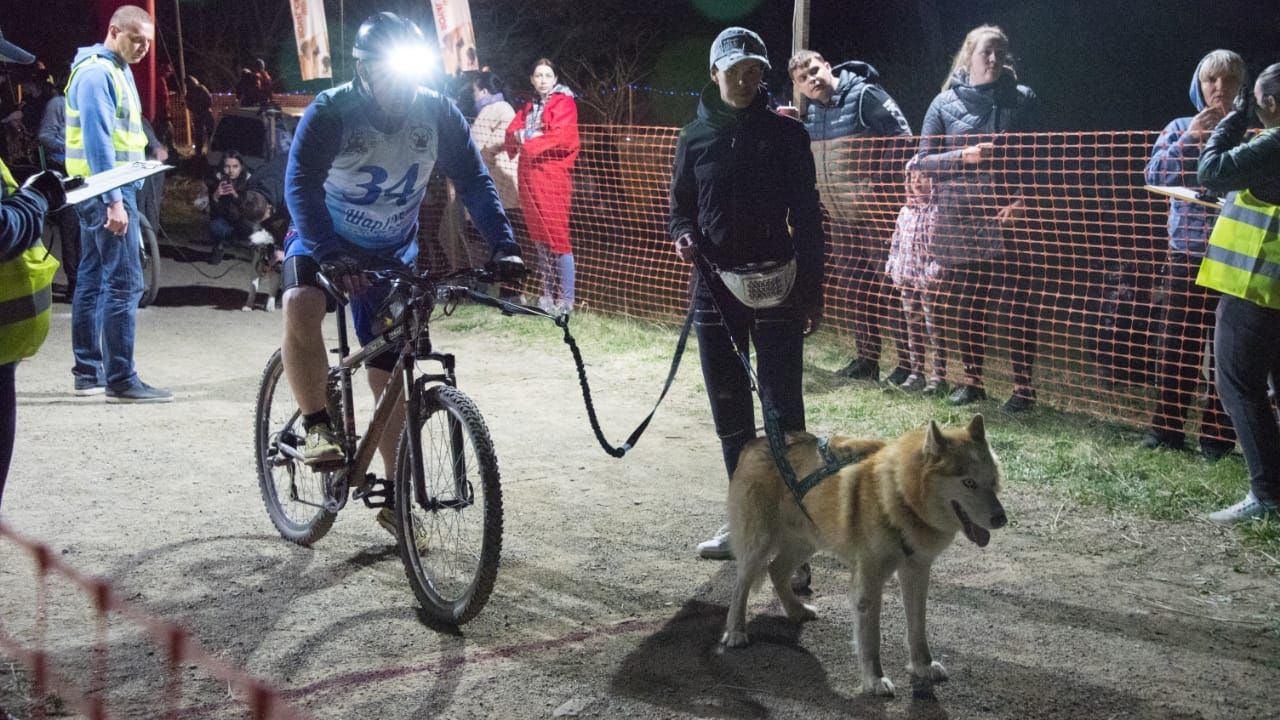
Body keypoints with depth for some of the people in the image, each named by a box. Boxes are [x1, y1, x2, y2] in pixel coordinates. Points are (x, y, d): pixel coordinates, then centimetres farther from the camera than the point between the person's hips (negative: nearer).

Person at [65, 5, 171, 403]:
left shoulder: (117, 70, 17)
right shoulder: (97, 72, -13)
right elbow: (97, 141, -21)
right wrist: (114, 201, -25)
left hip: (107, 191, 10)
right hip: (108, 190, -10)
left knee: (93, 280, 12)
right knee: (123, 283, -12)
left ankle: (88, 371, 19)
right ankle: (120, 379, -11)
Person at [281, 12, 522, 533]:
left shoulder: (438, 113, -16)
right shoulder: (330, 113, -24)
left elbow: (473, 181, -13)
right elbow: (301, 186, -32)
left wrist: (503, 246, -27)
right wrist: (332, 256, -46)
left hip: (393, 252, 2)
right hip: (323, 240, -2)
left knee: (389, 375, 2)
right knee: (301, 306, -36)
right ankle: (318, 427, -20)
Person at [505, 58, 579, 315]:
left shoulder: (564, 103, 0)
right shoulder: (529, 107, 22)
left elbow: (563, 137, -14)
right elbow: (512, 131, 11)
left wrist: (529, 144, -9)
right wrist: (523, 135, -11)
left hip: (552, 176, -7)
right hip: (529, 176, 7)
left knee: (557, 237, -10)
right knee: (540, 238, 9)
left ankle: (566, 300, -9)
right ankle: (548, 295, 15)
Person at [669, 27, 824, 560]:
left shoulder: (786, 134, 0)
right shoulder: (695, 137, 6)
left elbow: (807, 217, 2)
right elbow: (680, 207, 12)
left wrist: (812, 291, -1)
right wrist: (683, 237, -12)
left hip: (775, 287, -2)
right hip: (715, 287, 3)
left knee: (783, 405, -3)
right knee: (729, 410, 9)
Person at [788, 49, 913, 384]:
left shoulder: (864, 95, -11)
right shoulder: (810, 112, 9)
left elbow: (902, 138, -15)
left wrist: (880, 183, -18)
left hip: (873, 209, -7)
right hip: (840, 213, 8)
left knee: (889, 282, -6)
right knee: (857, 285, 12)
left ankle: (908, 361, -2)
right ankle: (867, 358, 21)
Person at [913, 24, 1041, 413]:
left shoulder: (1023, 99, 5)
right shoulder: (945, 103, 5)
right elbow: (923, 160, 4)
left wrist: (1024, 199, -11)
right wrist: (963, 156, -13)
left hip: (1007, 217, -1)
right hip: (959, 220, 1)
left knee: (1019, 302, -2)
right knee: (964, 304, 8)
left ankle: (1023, 386, 6)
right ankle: (972, 379, 23)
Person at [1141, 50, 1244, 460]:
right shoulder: (1181, 129, 9)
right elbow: (1154, 175, -3)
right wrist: (1190, 139, -12)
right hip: (1184, 252, 2)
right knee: (1177, 342, 6)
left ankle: (1217, 435, 10)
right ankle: (1167, 427, 14)